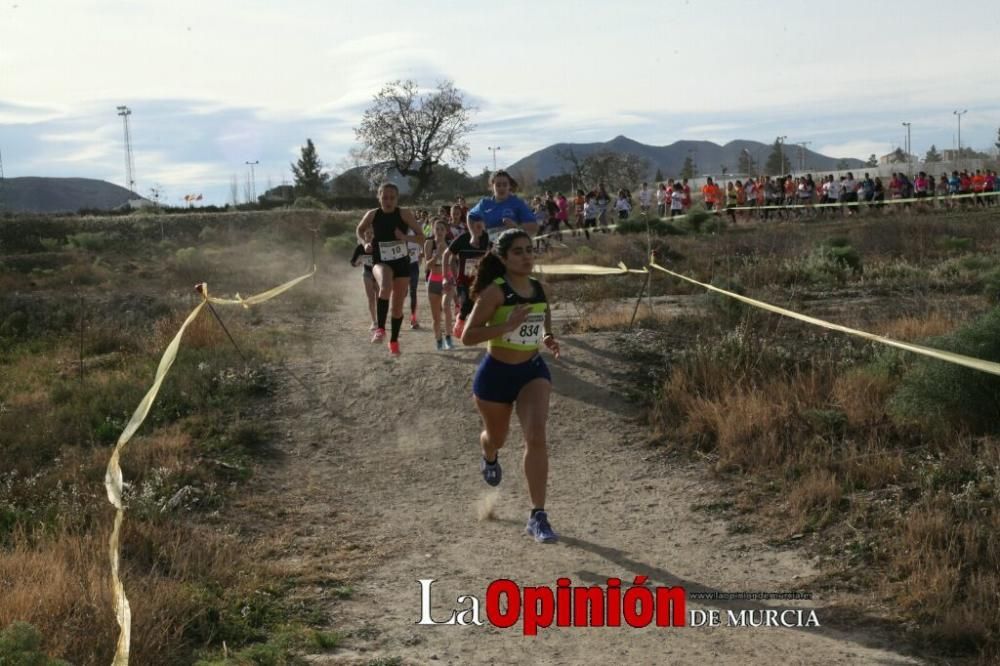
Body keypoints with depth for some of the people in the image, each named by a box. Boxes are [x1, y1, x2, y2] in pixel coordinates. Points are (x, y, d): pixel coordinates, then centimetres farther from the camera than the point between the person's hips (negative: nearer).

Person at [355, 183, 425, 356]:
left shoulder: (404, 214, -9)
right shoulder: (372, 215, -6)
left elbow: (421, 237, -6)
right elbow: (360, 230, 13)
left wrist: (406, 238, -25)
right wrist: (365, 243, -7)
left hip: (402, 263, 1)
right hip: (381, 262, -1)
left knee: (398, 305, 9)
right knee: (385, 286, -36)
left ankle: (394, 341, 31)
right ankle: (380, 329, -29)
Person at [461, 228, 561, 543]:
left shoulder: (539, 289, -2)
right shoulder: (495, 291, -18)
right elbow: (468, 336, -22)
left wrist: (549, 340, -4)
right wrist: (509, 324, -32)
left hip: (533, 371, 3)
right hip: (496, 373, -2)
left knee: (536, 436, -18)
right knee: (497, 437, 21)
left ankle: (537, 517, -14)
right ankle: (489, 458, 62)